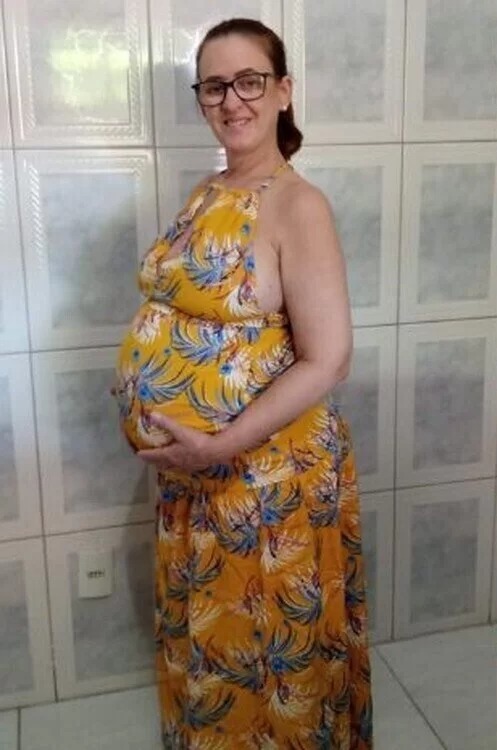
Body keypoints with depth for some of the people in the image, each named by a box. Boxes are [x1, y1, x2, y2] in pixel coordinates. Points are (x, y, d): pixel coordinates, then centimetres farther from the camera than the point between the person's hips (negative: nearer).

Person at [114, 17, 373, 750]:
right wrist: (158, 415, 5)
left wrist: (220, 446, -23)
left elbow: (326, 360, -21)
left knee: (272, 640, 13)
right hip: (191, 466, 8)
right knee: (202, 631, 24)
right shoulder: (208, 195, 6)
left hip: (269, 469, -7)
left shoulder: (298, 205, -17)